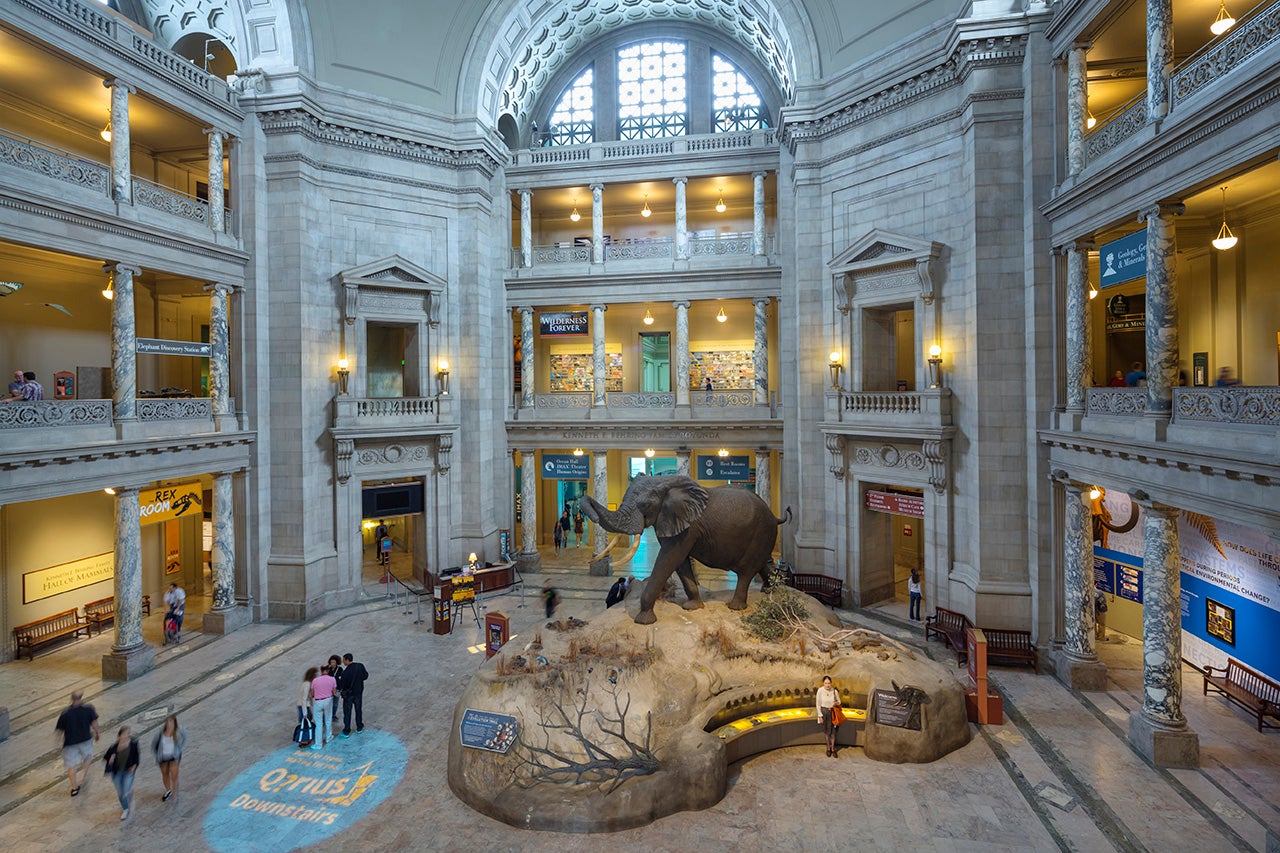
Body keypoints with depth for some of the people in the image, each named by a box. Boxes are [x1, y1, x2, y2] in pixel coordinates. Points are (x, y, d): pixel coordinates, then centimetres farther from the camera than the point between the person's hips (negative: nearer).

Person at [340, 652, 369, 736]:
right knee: (358, 710, 20)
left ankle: (346, 732, 25)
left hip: (348, 694, -4)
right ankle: (359, 728, 35)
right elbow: (365, 676, -4)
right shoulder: (360, 666, -16)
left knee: (347, 712, 14)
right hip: (359, 692, 4)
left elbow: (342, 685, -19)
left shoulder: (345, 672, -28)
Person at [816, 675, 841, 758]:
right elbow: (818, 704, -11)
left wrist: (836, 703, -21)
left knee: (832, 731, 8)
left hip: (832, 712, 1)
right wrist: (820, 716, -10)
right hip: (824, 711, -1)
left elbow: (839, 701, 1)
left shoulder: (834, 691, -16)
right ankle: (828, 748, 33)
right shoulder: (820, 690, -20)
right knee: (827, 731, 12)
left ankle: (832, 748, 27)